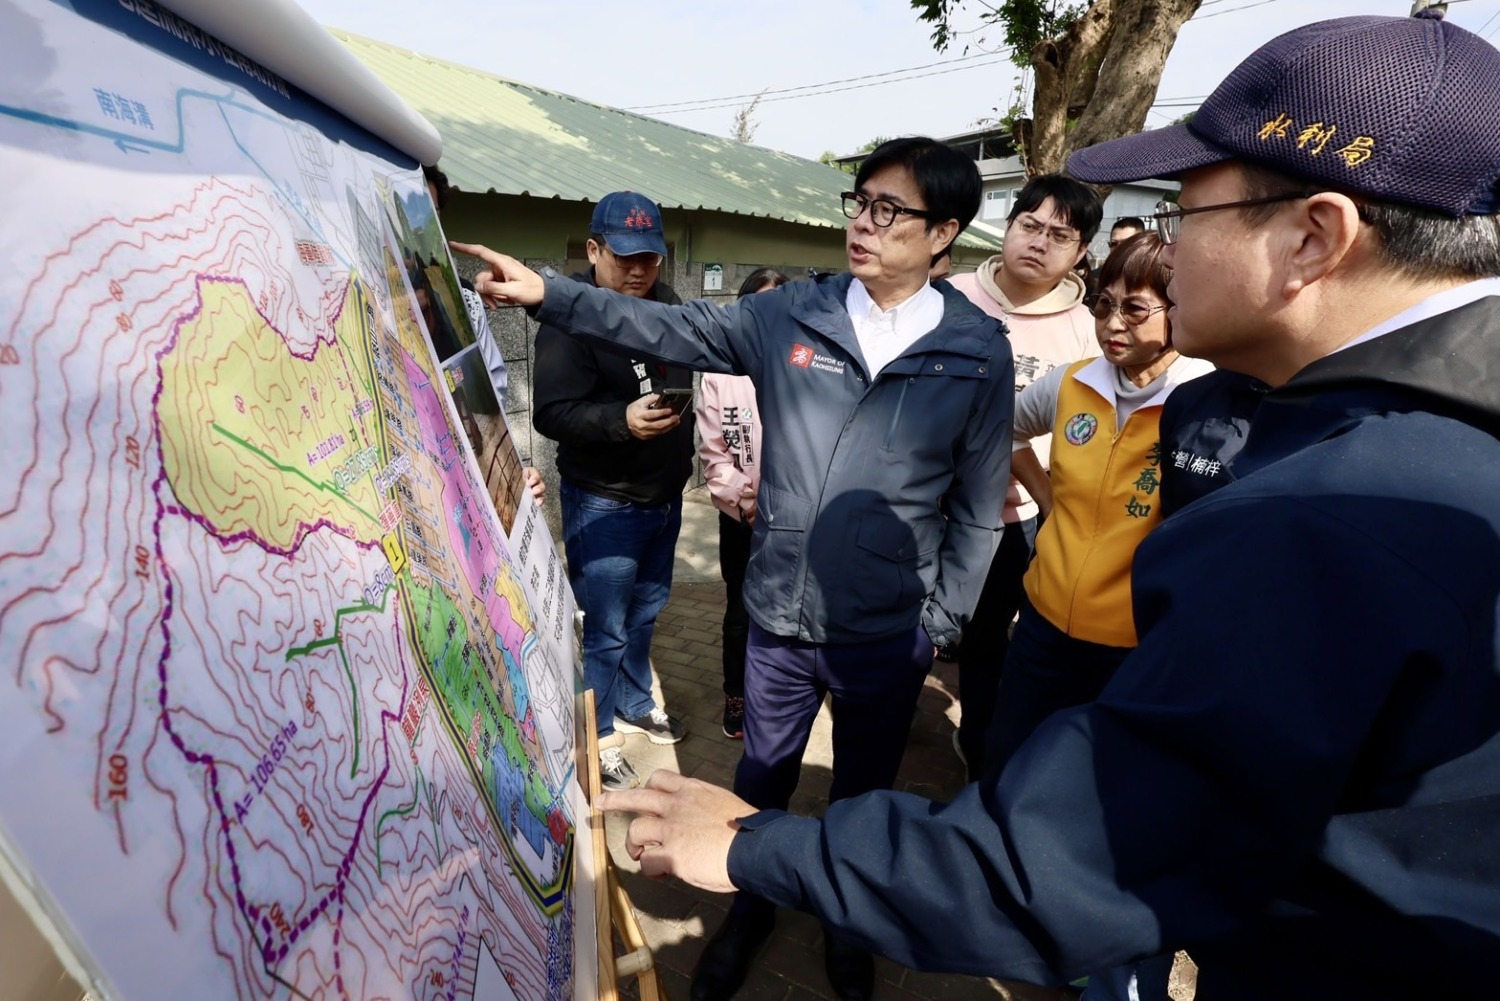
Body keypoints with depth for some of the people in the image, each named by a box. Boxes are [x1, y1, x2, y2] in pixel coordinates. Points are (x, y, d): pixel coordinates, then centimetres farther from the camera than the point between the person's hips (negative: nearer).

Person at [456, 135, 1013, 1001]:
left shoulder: (979, 352, -7)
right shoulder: (789, 316, -4)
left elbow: (978, 507, -2)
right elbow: (668, 330, 0)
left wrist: (940, 624, -2)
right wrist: (548, 295, -8)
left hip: (889, 637, -1)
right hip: (779, 617, 2)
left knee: (864, 792, 21)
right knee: (764, 776, 22)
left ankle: (849, 921, 52)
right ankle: (751, 911, 51)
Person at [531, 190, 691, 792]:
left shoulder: (667, 305, 8)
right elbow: (551, 413, -22)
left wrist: (684, 410, 5)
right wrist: (622, 420, -37)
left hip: (665, 495, 7)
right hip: (605, 504, -7)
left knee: (646, 612, 21)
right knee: (605, 630, 4)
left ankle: (634, 703, 42)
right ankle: (597, 737, 25)